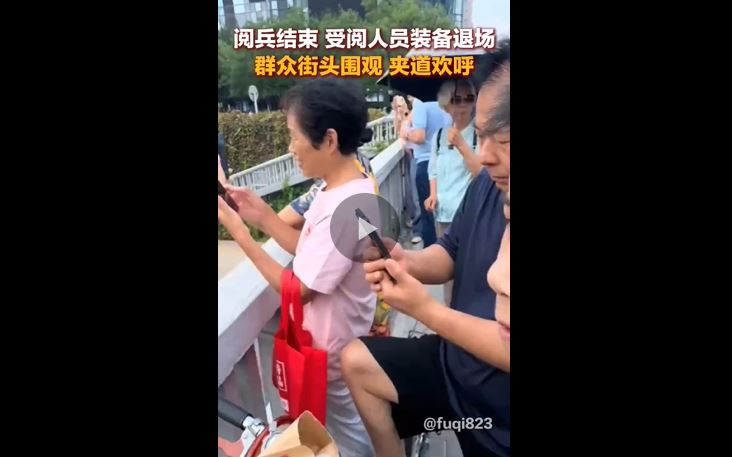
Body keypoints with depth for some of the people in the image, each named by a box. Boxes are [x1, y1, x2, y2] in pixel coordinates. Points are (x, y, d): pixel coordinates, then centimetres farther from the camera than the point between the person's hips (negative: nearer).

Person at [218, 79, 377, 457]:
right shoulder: (342, 188, -1)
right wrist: (264, 216, -4)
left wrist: (239, 233, -21)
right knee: (345, 423, 27)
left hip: (333, 348, -9)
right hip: (333, 335, 9)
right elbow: (310, 252, 6)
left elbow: (299, 291, -25)